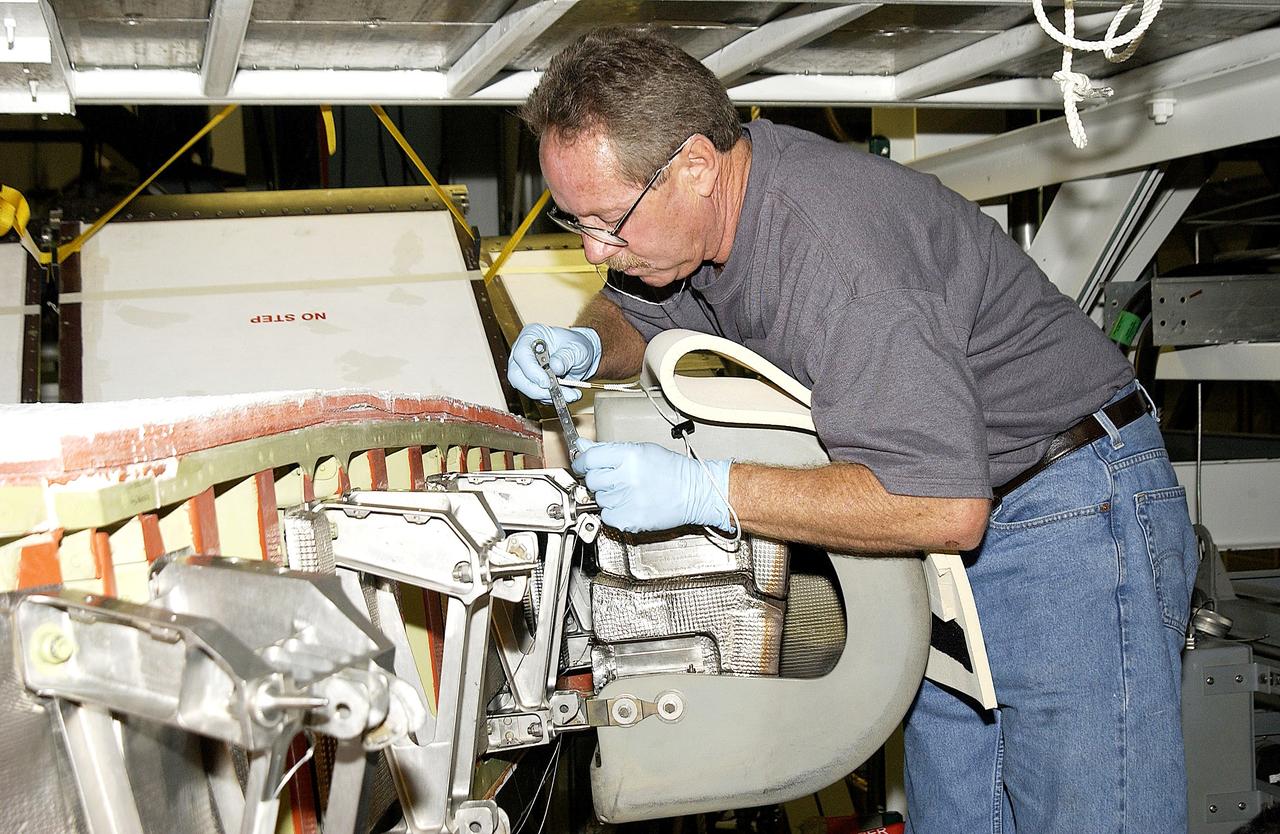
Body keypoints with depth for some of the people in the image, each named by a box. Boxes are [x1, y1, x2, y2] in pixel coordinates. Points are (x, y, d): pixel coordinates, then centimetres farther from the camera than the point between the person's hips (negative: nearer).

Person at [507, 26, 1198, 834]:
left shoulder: (834, 249, -31)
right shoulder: (700, 204, -3)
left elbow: (946, 508, -34)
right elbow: (636, 314, 17)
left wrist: (706, 490, -33)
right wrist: (585, 346, -7)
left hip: (1071, 509, -9)